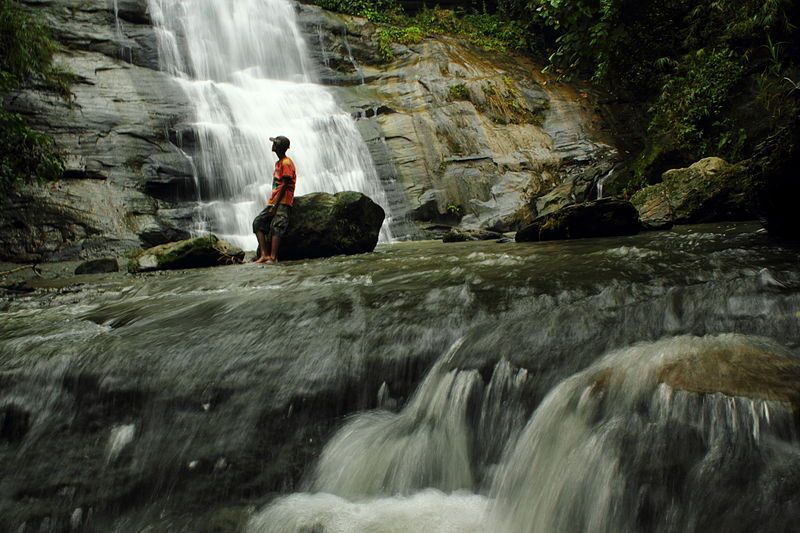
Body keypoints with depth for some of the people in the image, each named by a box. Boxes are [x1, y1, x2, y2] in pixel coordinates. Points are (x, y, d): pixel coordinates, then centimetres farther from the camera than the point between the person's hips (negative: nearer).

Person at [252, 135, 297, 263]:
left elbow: (284, 185, -15)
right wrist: (271, 203, 16)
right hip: (273, 201, 9)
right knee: (258, 223, -1)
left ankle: (273, 257, -24)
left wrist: (275, 205, -19)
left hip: (282, 202, -9)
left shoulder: (286, 163, -8)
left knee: (276, 227, -18)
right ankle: (264, 255, -7)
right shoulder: (279, 163, 21)